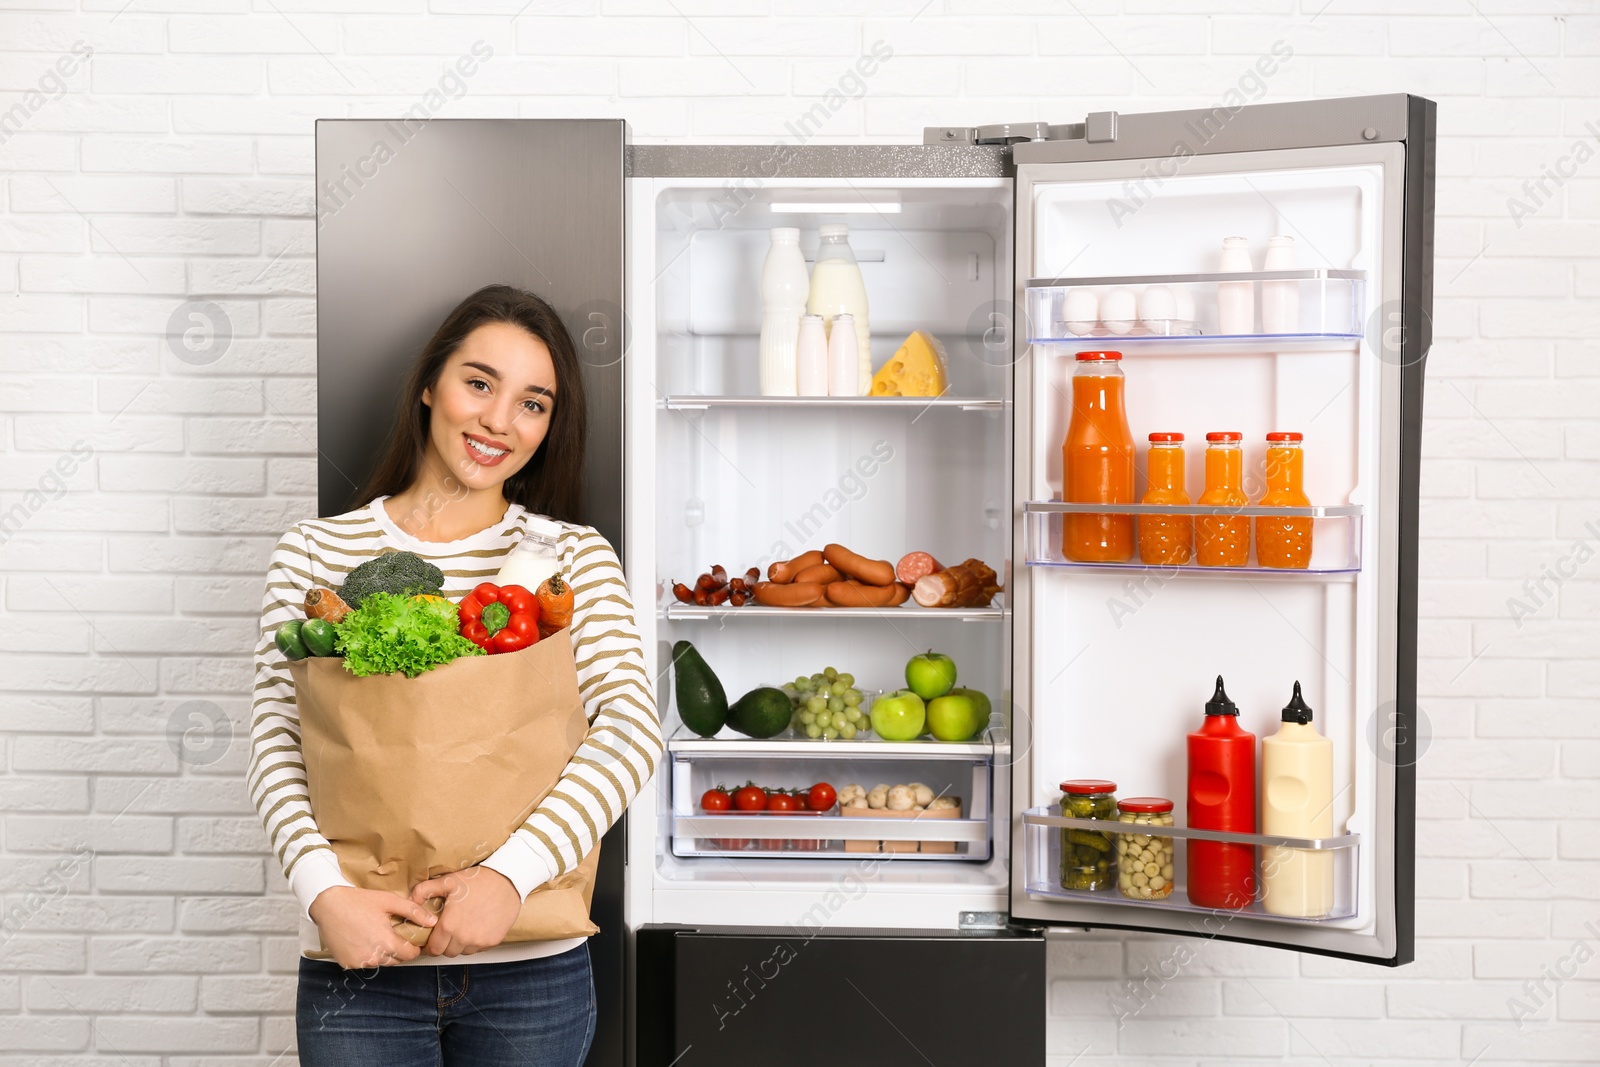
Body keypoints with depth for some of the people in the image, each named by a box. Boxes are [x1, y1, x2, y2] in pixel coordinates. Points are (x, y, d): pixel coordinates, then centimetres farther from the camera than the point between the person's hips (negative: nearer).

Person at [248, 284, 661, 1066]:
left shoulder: (575, 557, 1)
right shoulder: (315, 553, 3)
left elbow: (631, 731, -10)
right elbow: (275, 744, -1)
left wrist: (512, 871, -21)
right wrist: (325, 891, -16)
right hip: (360, 959, 0)